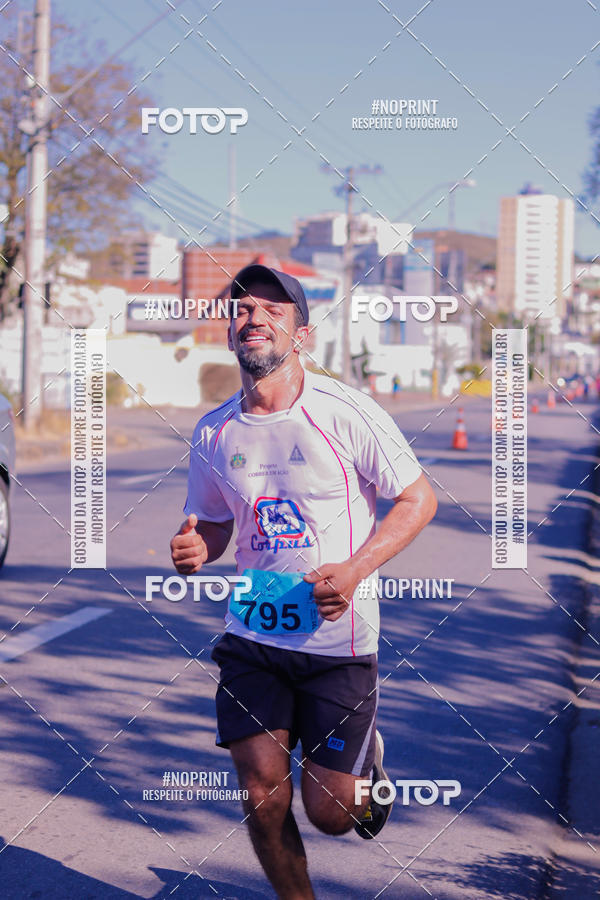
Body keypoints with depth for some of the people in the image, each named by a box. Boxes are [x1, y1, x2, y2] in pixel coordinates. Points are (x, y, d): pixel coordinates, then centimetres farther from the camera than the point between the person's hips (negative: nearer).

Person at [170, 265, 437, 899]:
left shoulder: (344, 412, -10)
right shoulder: (213, 432, 2)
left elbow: (419, 500, -4)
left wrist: (354, 570, -18)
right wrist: (195, 550, -8)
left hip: (338, 640, -3)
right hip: (252, 636, 3)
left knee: (330, 814, 0)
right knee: (263, 797, -2)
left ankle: (367, 758, 35)